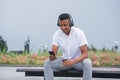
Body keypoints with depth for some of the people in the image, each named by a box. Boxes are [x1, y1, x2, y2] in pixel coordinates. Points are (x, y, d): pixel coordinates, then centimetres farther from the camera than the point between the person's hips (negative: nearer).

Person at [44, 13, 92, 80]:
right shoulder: (57, 34, -10)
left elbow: (85, 54, -22)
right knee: (47, 63, -19)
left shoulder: (79, 32, -19)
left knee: (87, 62, -36)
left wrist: (73, 61, -40)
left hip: (78, 60, -3)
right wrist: (52, 57, -41)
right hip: (65, 60, 3)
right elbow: (54, 52, -15)